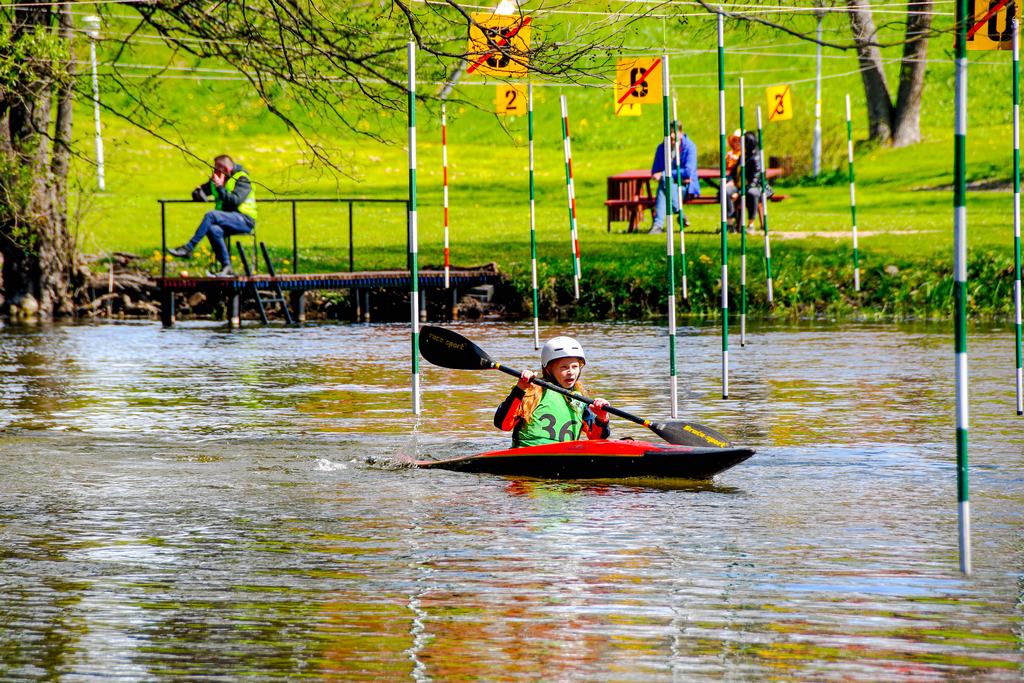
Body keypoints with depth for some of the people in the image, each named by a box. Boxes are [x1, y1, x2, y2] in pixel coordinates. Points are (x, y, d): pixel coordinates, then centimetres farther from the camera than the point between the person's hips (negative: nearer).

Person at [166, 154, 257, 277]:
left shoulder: (242, 179, -6)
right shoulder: (215, 180, 16)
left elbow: (235, 201, -20)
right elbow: (197, 193, 23)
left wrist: (220, 187, -21)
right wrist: (199, 194, -1)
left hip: (244, 220, -7)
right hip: (227, 219, 7)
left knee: (211, 215, -30)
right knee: (213, 229, -30)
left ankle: (188, 248, -28)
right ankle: (226, 267, -27)